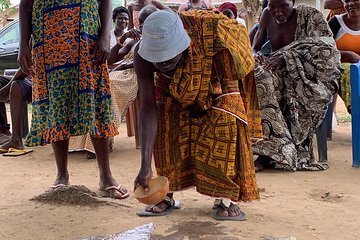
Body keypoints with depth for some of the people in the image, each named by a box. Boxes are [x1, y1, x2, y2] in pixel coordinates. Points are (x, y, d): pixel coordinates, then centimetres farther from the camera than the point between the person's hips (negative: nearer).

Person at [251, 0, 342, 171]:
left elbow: (326, 50, -19)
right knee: (259, 81, -31)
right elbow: (254, 47, 10)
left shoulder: (310, 16, -8)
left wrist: (286, 57, -31)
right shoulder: (267, 16, 5)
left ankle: (268, 152, -27)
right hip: (277, 72, 4)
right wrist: (256, 55, -16)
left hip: (307, 75, -4)